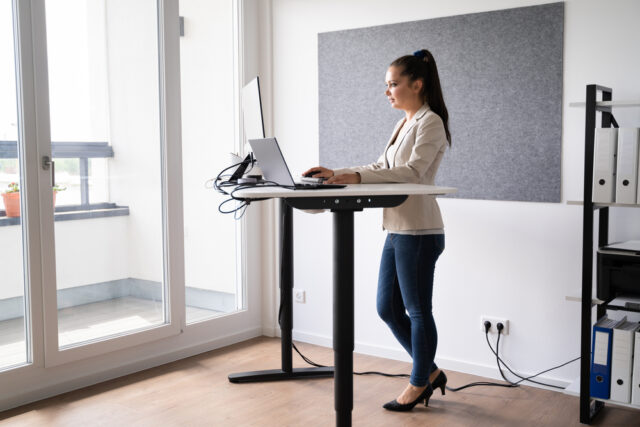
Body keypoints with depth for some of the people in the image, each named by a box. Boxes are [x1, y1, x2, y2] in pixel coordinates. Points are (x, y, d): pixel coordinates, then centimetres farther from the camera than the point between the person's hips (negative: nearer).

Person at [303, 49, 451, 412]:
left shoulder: (431, 122, -10)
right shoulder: (405, 124, 18)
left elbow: (412, 171, -23)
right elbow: (381, 168, 19)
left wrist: (356, 177, -30)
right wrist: (337, 174, 9)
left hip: (419, 231, -9)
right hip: (398, 230, 10)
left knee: (418, 311, 4)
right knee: (388, 308, 13)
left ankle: (419, 383, 21)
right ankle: (430, 372, 28)